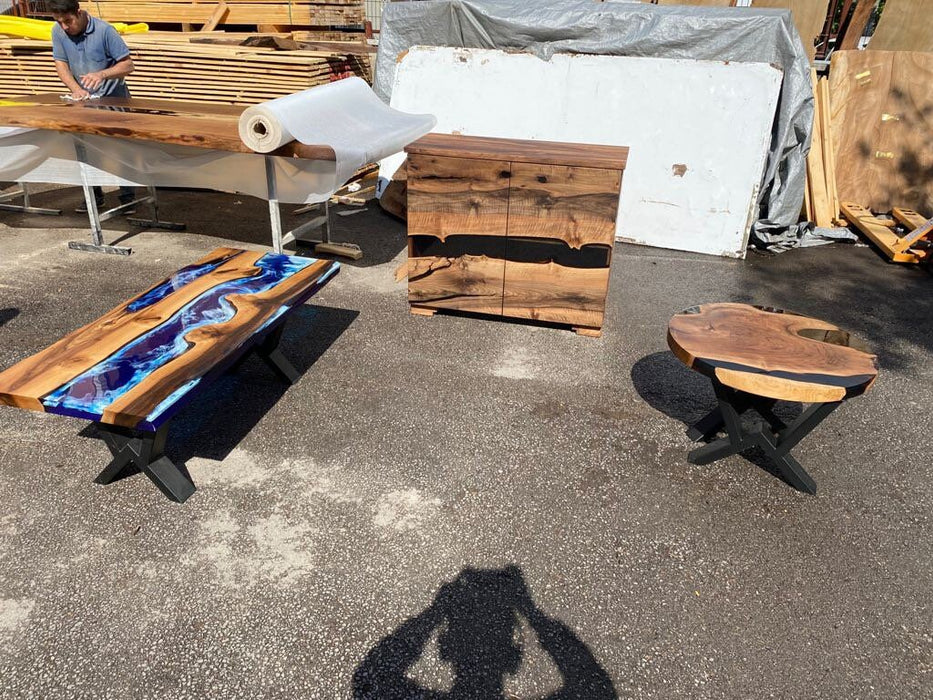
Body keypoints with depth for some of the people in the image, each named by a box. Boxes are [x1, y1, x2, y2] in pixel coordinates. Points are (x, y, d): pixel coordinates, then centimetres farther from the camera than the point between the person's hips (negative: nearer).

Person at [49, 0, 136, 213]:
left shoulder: (103, 30, -18)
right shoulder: (58, 31, -6)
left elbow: (127, 65, -17)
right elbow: (61, 64, -2)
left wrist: (102, 74, -32)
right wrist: (76, 89, -19)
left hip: (113, 99, -4)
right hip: (85, 101, 5)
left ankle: (128, 198, 7)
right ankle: (94, 196, 18)